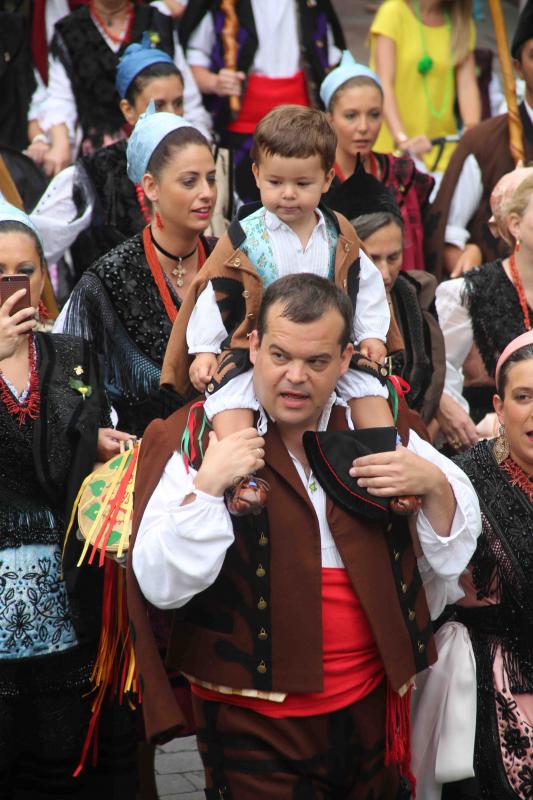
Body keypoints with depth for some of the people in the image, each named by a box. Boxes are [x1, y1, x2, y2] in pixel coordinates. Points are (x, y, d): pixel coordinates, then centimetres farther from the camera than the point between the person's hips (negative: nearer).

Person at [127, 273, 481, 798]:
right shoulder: (201, 439, -7)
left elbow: (455, 552, 8)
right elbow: (161, 586, -15)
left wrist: (433, 483, -11)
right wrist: (207, 486, -27)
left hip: (370, 707, 4)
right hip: (254, 721, -4)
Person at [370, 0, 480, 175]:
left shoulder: (462, 21, 8)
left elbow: (467, 84, -4)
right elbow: (384, 84, -16)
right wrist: (402, 139, -31)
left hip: (441, 148, 4)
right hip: (390, 146, -3)